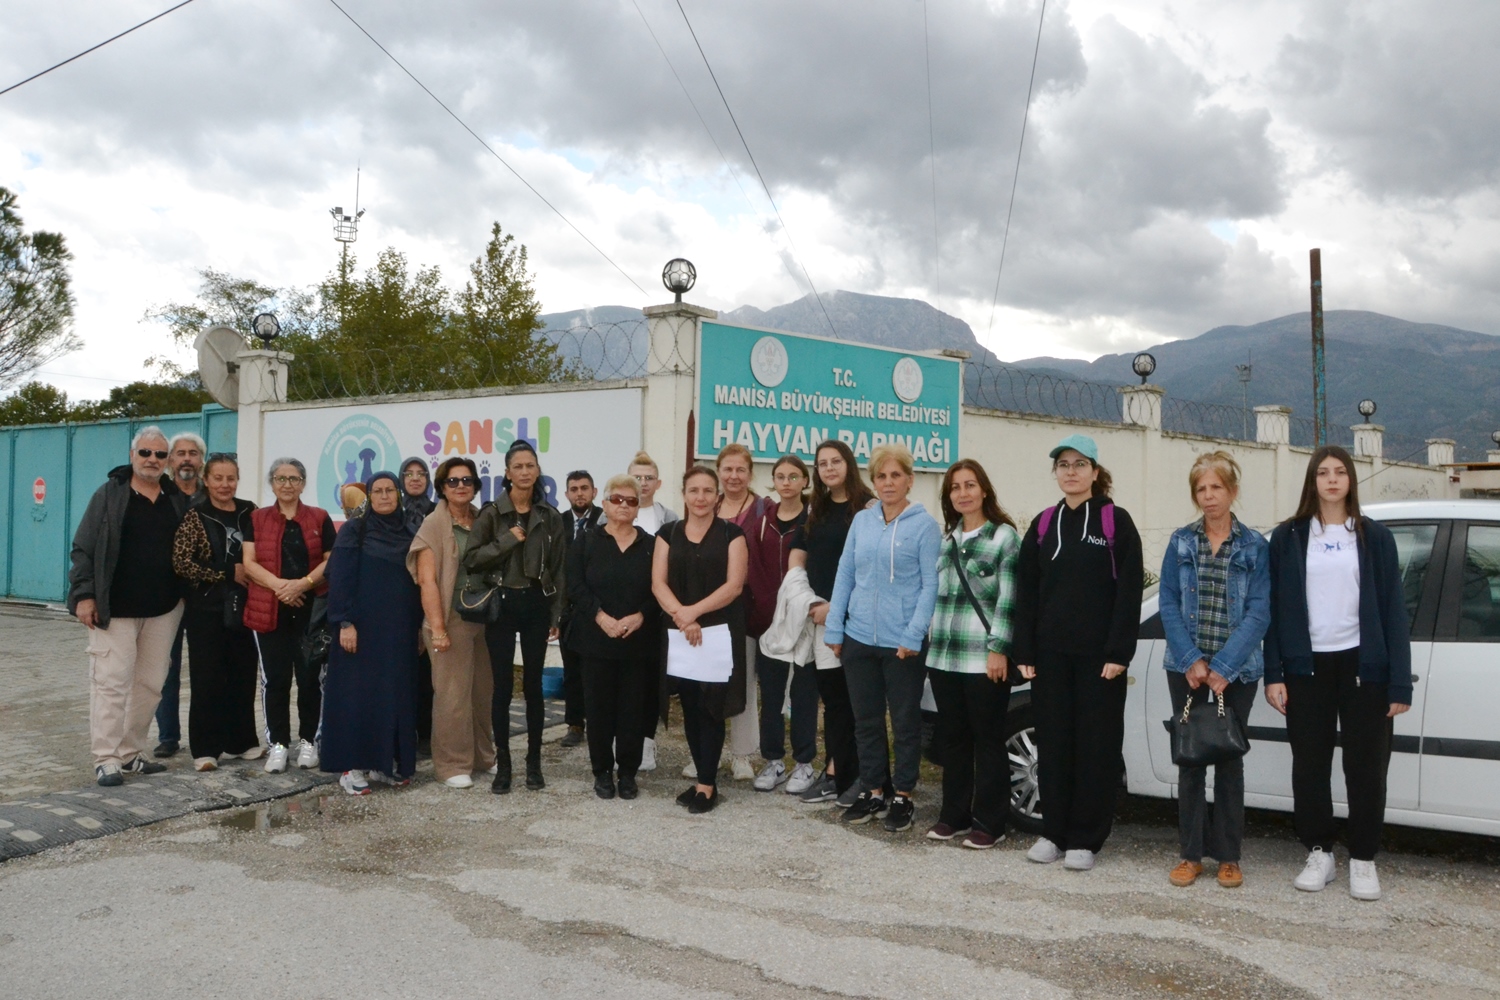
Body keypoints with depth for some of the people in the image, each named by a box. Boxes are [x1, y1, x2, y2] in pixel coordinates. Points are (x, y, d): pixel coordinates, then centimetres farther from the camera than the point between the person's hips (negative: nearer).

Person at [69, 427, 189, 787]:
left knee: (150, 684, 8)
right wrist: (84, 594, -10)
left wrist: (184, 594, 7)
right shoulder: (109, 495, 0)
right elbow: (83, 549, -2)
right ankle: (106, 759, 1)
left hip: (163, 609, 4)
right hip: (114, 609, -4)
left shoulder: (178, 500, 10)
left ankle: (130, 753, 19)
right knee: (111, 682, -6)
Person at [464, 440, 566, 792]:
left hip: (536, 605, 2)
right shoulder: (491, 513, -2)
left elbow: (558, 568, 6)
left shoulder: (550, 516, 4)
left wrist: (556, 614, 3)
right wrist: (507, 541, -16)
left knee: (533, 684, 7)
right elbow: (471, 558, -7)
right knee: (503, 686, 1)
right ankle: (503, 763, 13)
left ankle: (534, 762, 17)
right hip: (501, 604, -1)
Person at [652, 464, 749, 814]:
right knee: (690, 708, 7)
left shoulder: (731, 533, 1)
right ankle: (705, 779, 17)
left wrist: (694, 611, -17)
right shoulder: (669, 533, 9)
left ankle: (707, 785, 4)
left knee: (711, 708, -3)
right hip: (678, 634, 3)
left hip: (720, 633, -3)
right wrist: (681, 616, -15)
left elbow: (734, 585, -8)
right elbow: (658, 583, 1)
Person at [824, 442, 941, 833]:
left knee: (905, 721, 8)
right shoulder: (861, 521, 7)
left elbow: (930, 585, -9)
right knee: (866, 720, 13)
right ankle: (873, 791, 27)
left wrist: (914, 635, -16)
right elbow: (844, 575, 9)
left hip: (902, 643, -4)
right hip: (858, 638, 4)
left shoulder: (924, 525, -6)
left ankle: (903, 796, 22)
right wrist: (834, 628, 4)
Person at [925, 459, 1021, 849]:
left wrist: (998, 648, -14)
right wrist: (931, 643, 13)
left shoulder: (1004, 536, -3)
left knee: (988, 740, 2)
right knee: (952, 739, 12)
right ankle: (954, 815, 23)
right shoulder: (945, 539, 15)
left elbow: (1008, 598, -9)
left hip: (983, 658, -6)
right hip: (944, 656, 6)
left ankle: (989, 822, 11)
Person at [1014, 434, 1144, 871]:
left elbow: (1129, 591, -6)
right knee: (1053, 742, 7)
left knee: (1096, 744, 2)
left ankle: (1085, 839, 12)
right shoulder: (1043, 525, 10)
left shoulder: (1116, 522, -1)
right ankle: (1053, 831, 18)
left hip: (1099, 654, -3)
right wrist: (1025, 652, 2)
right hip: (1051, 654, 3)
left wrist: (1119, 653, -13)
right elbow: (1026, 592, 8)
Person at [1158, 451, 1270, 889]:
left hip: (1236, 669, -1)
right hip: (1186, 667, 1)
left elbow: (1258, 611, -6)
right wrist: (1192, 661, -10)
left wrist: (1222, 667, -14)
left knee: (1230, 759, 7)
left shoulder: (1255, 547, 0)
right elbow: (1168, 605, 1)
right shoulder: (1180, 542, 5)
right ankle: (1191, 854, 15)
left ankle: (1228, 856, 17)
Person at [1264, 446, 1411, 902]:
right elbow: (1274, 608, 3)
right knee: (1310, 765, 6)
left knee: (1365, 766, 3)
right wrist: (1273, 674, -5)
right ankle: (1319, 854, 19)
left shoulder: (1374, 537, 5)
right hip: (1307, 665, 0)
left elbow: (1393, 610, 2)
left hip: (1362, 664, 0)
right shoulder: (1287, 537, 5)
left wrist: (1400, 682, -5)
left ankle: (1362, 860, 16)